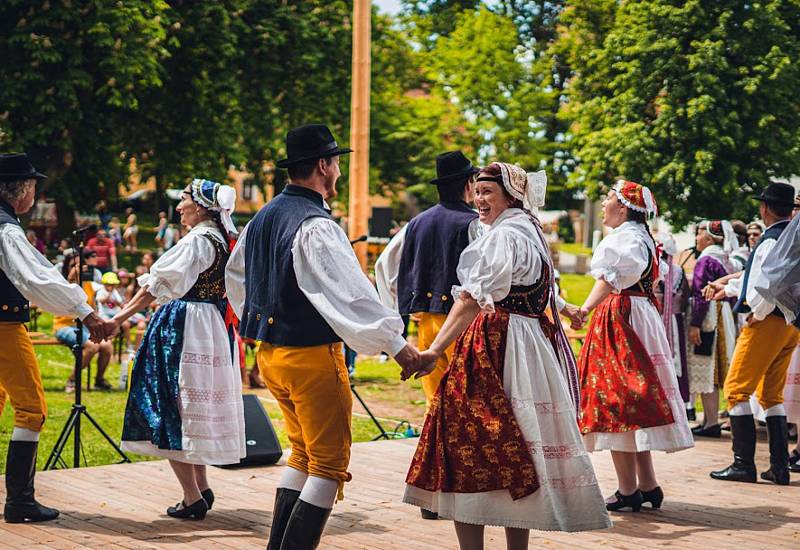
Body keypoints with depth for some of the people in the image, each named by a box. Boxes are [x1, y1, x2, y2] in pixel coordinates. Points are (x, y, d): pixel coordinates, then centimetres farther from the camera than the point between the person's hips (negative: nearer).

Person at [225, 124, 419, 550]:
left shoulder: (262, 219, 10)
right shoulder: (316, 227, -19)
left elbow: (234, 274, 24)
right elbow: (351, 292, -25)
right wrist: (395, 343, -23)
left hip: (270, 353, 9)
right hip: (312, 356, -9)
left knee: (303, 454, 20)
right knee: (329, 464, -1)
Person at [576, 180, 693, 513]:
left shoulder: (624, 238, -14)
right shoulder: (642, 237, 18)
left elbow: (611, 277, -29)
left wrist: (586, 308, -39)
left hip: (620, 318, -11)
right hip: (640, 316, 11)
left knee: (616, 400, -8)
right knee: (634, 399, 13)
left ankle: (628, 491, -5)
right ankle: (647, 485, 17)